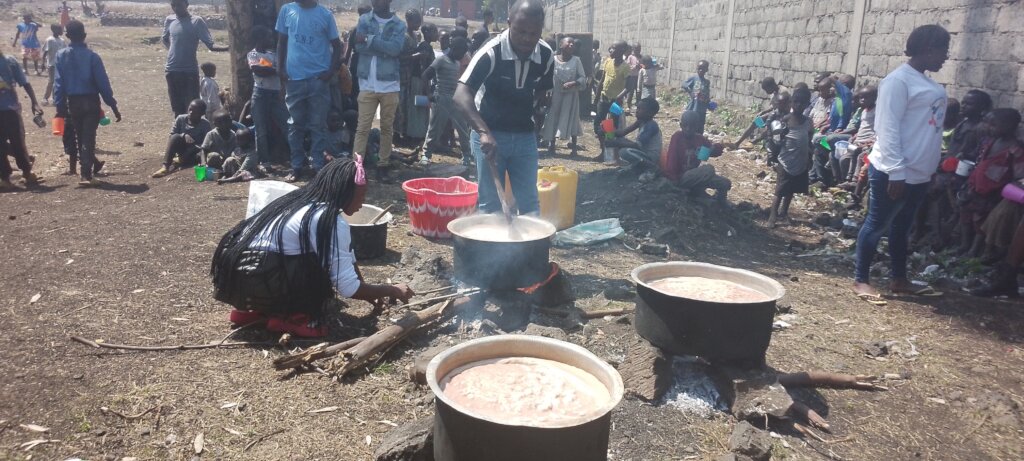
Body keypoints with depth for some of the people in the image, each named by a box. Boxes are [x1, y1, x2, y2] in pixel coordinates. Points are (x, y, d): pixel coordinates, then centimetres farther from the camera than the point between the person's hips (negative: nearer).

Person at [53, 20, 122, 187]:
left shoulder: (61, 56, 1)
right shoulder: (91, 56, -9)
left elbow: (58, 83, 0)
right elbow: (103, 82, -11)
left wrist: (60, 106, 4)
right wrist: (113, 105, -6)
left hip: (73, 102, 4)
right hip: (91, 101, -3)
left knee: (80, 137, 19)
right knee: (88, 138, -4)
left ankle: (91, 164, 35)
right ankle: (86, 174, -10)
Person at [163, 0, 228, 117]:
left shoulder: (196, 21, -6)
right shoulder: (169, 20, 8)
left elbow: (210, 45, -12)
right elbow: (164, 38, 26)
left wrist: (227, 48, -29)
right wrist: (172, 50, 9)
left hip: (190, 71, -4)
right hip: (172, 70, 4)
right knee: (177, 108, 10)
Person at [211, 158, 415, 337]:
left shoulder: (301, 202, 13)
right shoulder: (331, 222, -14)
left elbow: (346, 259, 21)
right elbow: (347, 287, -13)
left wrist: (369, 292, 20)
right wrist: (392, 290, 1)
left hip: (234, 275, 9)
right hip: (254, 282, -9)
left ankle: (256, 309, 15)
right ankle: (292, 317, -1)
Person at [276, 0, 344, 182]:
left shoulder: (325, 15, 0)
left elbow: (336, 45, 6)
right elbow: (282, 42, 12)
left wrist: (332, 71, -5)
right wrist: (281, 68, 2)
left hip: (318, 78, -2)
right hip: (294, 78, 2)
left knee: (318, 125, 3)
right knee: (295, 125, 7)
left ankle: (319, 166, 10)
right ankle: (297, 167, 15)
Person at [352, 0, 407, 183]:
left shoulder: (399, 25, 4)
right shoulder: (364, 20, 6)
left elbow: (395, 48, -14)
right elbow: (359, 46, -8)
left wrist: (369, 40, -16)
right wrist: (384, 48, -13)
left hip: (389, 84, 0)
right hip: (367, 84, 0)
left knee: (387, 127, 6)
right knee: (363, 127, -3)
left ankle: (383, 165, 14)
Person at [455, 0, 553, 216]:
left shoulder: (546, 55, -7)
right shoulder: (491, 53, -21)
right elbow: (462, 95, -31)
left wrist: (535, 119, 3)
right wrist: (484, 132, -43)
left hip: (525, 135, 4)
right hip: (489, 134, -3)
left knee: (529, 203, 6)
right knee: (491, 204, 0)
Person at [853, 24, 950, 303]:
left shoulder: (928, 83, 14)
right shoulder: (898, 81, -14)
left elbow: (930, 129, 16)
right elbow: (888, 129, -19)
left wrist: (931, 168, 15)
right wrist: (896, 171, -23)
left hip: (919, 173, 9)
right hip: (894, 173, -9)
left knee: (902, 227, 17)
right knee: (877, 225, 0)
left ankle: (899, 279, 27)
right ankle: (861, 280, 9)